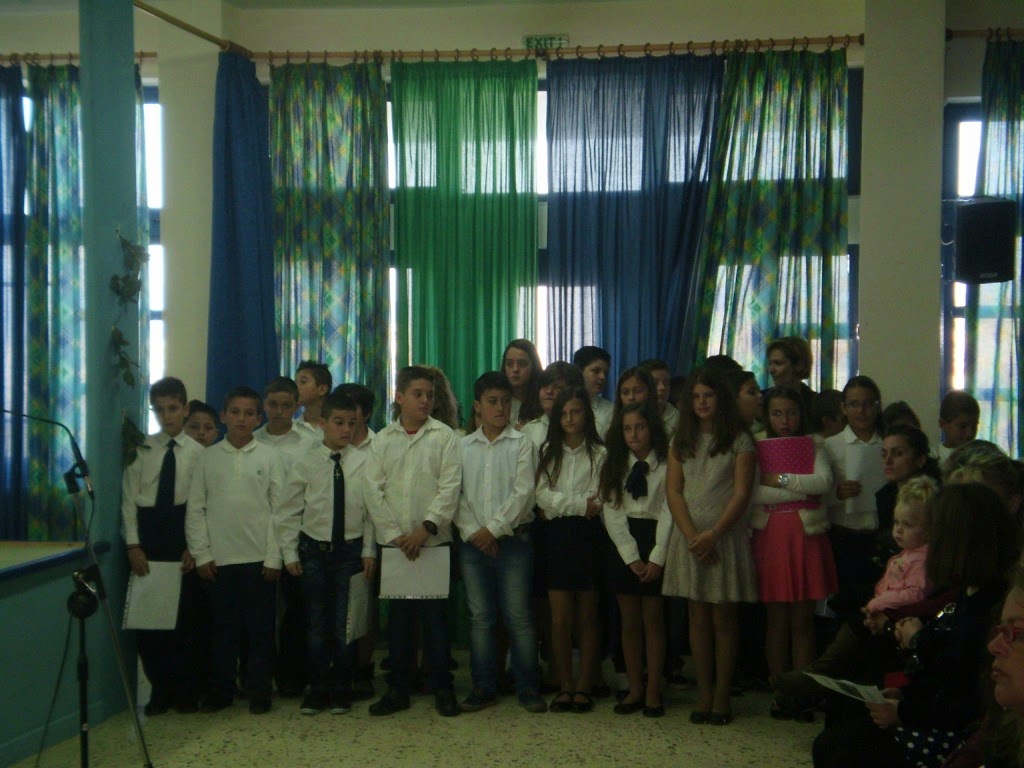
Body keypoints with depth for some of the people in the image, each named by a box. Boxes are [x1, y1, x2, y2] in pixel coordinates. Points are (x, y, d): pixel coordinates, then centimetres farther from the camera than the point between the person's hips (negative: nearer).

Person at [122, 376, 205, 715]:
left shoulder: (198, 453, -1)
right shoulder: (141, 450, 2)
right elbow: (129, 500, 1)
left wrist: (194, 547, -10)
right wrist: (133, 545, -7)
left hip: (184, 539, -1)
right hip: (147, 537, 1)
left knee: (187, 617, 5)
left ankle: (186, 691, 18)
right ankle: (160, 689, 18)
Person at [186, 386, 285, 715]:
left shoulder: (270, 458, 1)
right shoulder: (209, 457, 4)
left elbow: (280, 510, 0)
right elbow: (195, 508, 5)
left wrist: (274, 558, -5)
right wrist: (201, 555, -1)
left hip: (259, 559, -1)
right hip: (219, 559, 1)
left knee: (260, 628, 4)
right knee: (222, 628, 8)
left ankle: (259, 691, 15)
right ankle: (221, 690, 19)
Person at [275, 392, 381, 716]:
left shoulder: (366, 462, -5)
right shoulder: (305, 464, -4)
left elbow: (375, 508, -1)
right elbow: (288, 512, 3)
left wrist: (369, 551, -3)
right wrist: (290, 553, 0)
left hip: (351, 550, -1)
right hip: (314, 550, 1)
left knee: (345, 625, 5)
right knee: (315, 624, 7)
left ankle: (341, 692, 19)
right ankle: (318, 690, 20)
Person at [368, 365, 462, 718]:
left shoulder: (444, 436, 3)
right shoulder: (381, 440, 9)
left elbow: (450, 487, -5)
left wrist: (427, 527, -13)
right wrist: (394, 534, -4)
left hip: (434, 541, -2)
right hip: (393, 543, 2)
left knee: (434, 616, -1)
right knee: (397, 616, 6)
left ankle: (443, 689, 10)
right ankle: (398, 689, 15)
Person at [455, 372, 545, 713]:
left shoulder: (521, 444, 3)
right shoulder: (463, 446, 11)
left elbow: (523, 493, -6)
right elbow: (455, 495, 5)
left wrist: (493, 529, -10)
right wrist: (473, 532, -6)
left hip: (512, 540, -2)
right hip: (473, 542, 3)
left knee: (518, 615, -2)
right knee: (479, 617, 5)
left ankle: (528, 687, 6)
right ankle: (483, 686, 14)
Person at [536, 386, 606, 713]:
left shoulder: (599, 453, 1)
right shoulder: (548, 452, 12)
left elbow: (598, 500, -6)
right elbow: (542, 495, 0)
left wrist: (563, 504, -11)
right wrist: (580, 504, -9)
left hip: (588, 536, -2)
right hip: (558, 536, 2)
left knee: (587, 618, 4)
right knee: (560, 619, 0)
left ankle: (584, 687, 10)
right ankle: (565, 686, 8)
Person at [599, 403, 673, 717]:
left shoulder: (666, 466, -3)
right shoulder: (614, 467, 8)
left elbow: (669, 513, -7)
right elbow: (612, 514, 2)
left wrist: (657, 558, -13)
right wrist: (632, 558, -7)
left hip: (655, 541, -3)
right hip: (622, 546, 3)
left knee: (653, 620, 0)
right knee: (629, 621, 6)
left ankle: (653, 691, 7)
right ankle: (634, 689, 13)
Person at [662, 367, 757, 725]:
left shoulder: (739, 440, 2)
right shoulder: (681, 440, 12)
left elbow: (741, 493, -5)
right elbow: (673, 490, 5)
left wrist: (713, 534, -14)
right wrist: (692, 535, -8)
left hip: (726, 535, -3)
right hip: (689, 537, 3)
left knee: (723, 618, 1)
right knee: (698, 617, 5)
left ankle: (722, 696, 7)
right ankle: (704, 693, 10)